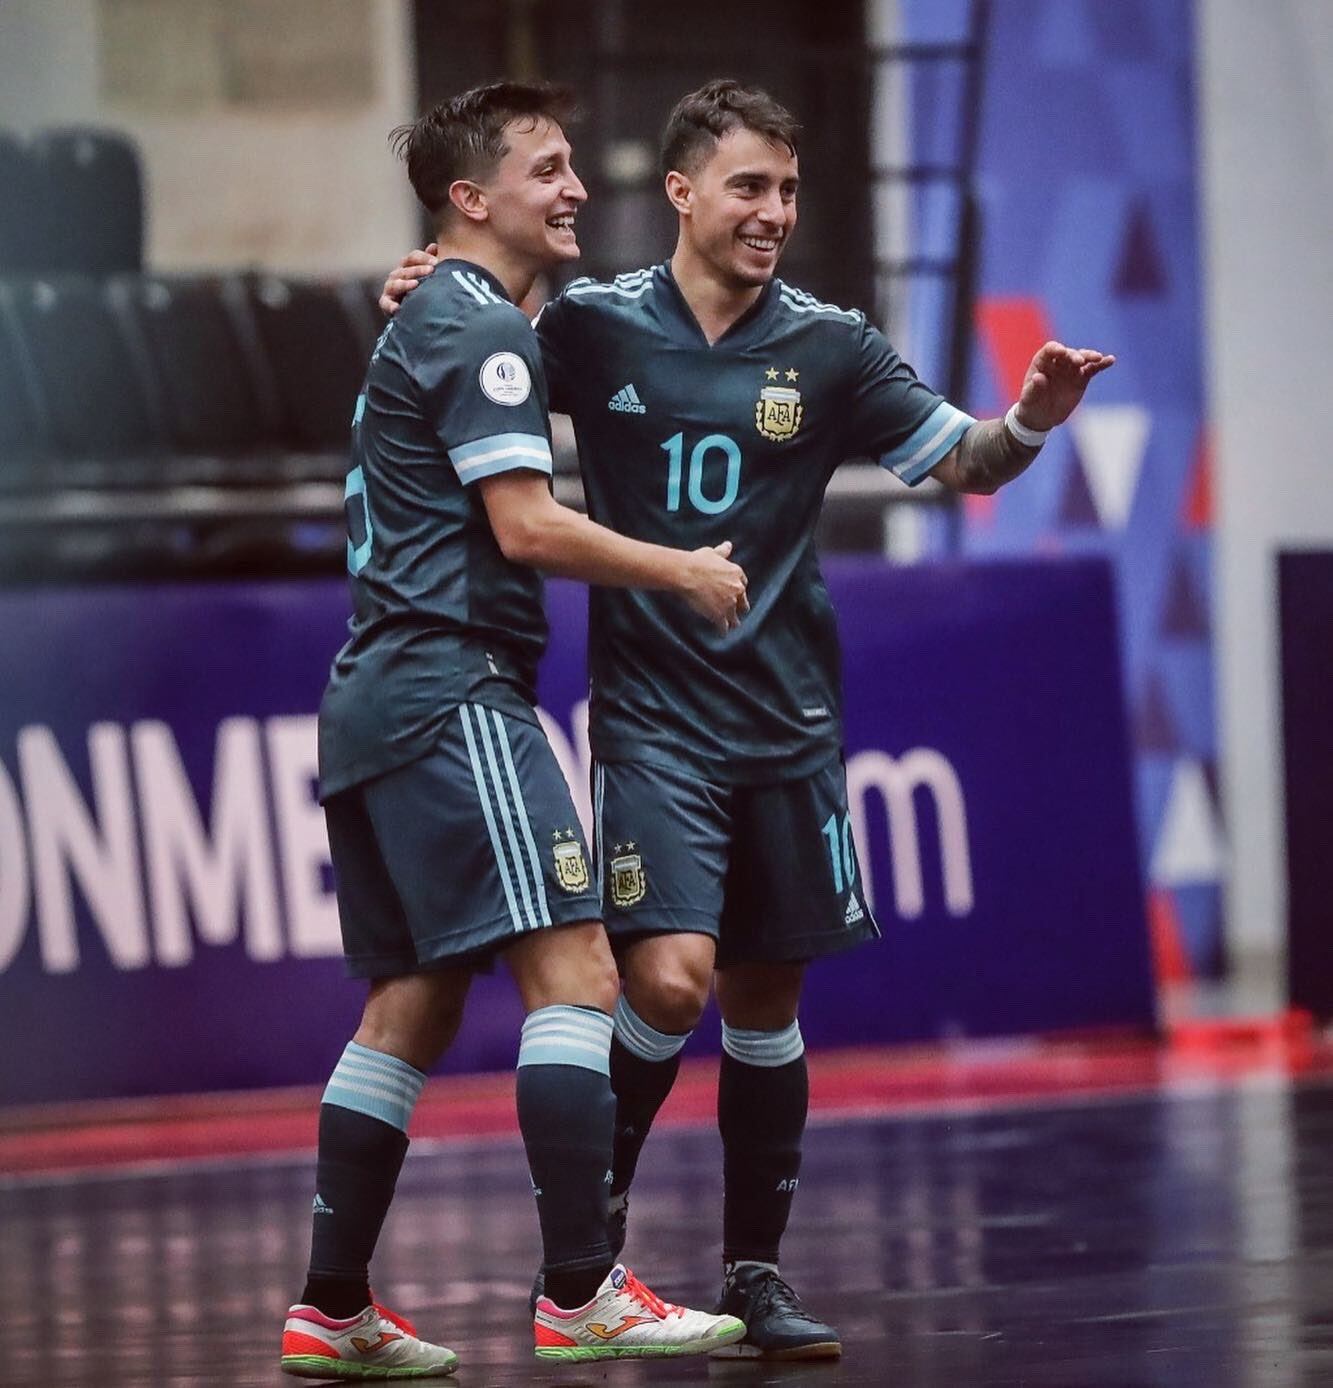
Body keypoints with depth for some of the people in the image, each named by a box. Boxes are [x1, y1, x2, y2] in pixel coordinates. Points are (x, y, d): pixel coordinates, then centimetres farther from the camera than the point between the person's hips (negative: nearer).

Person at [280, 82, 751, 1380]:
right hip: (451, 694, -11)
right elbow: (526, 526, -18)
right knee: (573, 972, -15)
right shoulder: (482, 328, -9)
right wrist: (683, 571, -7)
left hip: (377, 697, 11)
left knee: (412, 1005, 12)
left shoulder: (423, 323, 22)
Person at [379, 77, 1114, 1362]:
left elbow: (960, 461, 4)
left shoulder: (827, 347, 1)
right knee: (669, 980, -17)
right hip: (652, 715, -2)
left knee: (766, 1002, 8)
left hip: (786, 720, 3)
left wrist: (1029, 421, -17)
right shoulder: (593, 327, -2)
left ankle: (753, 1273, 19)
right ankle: (594, 1207, 7)